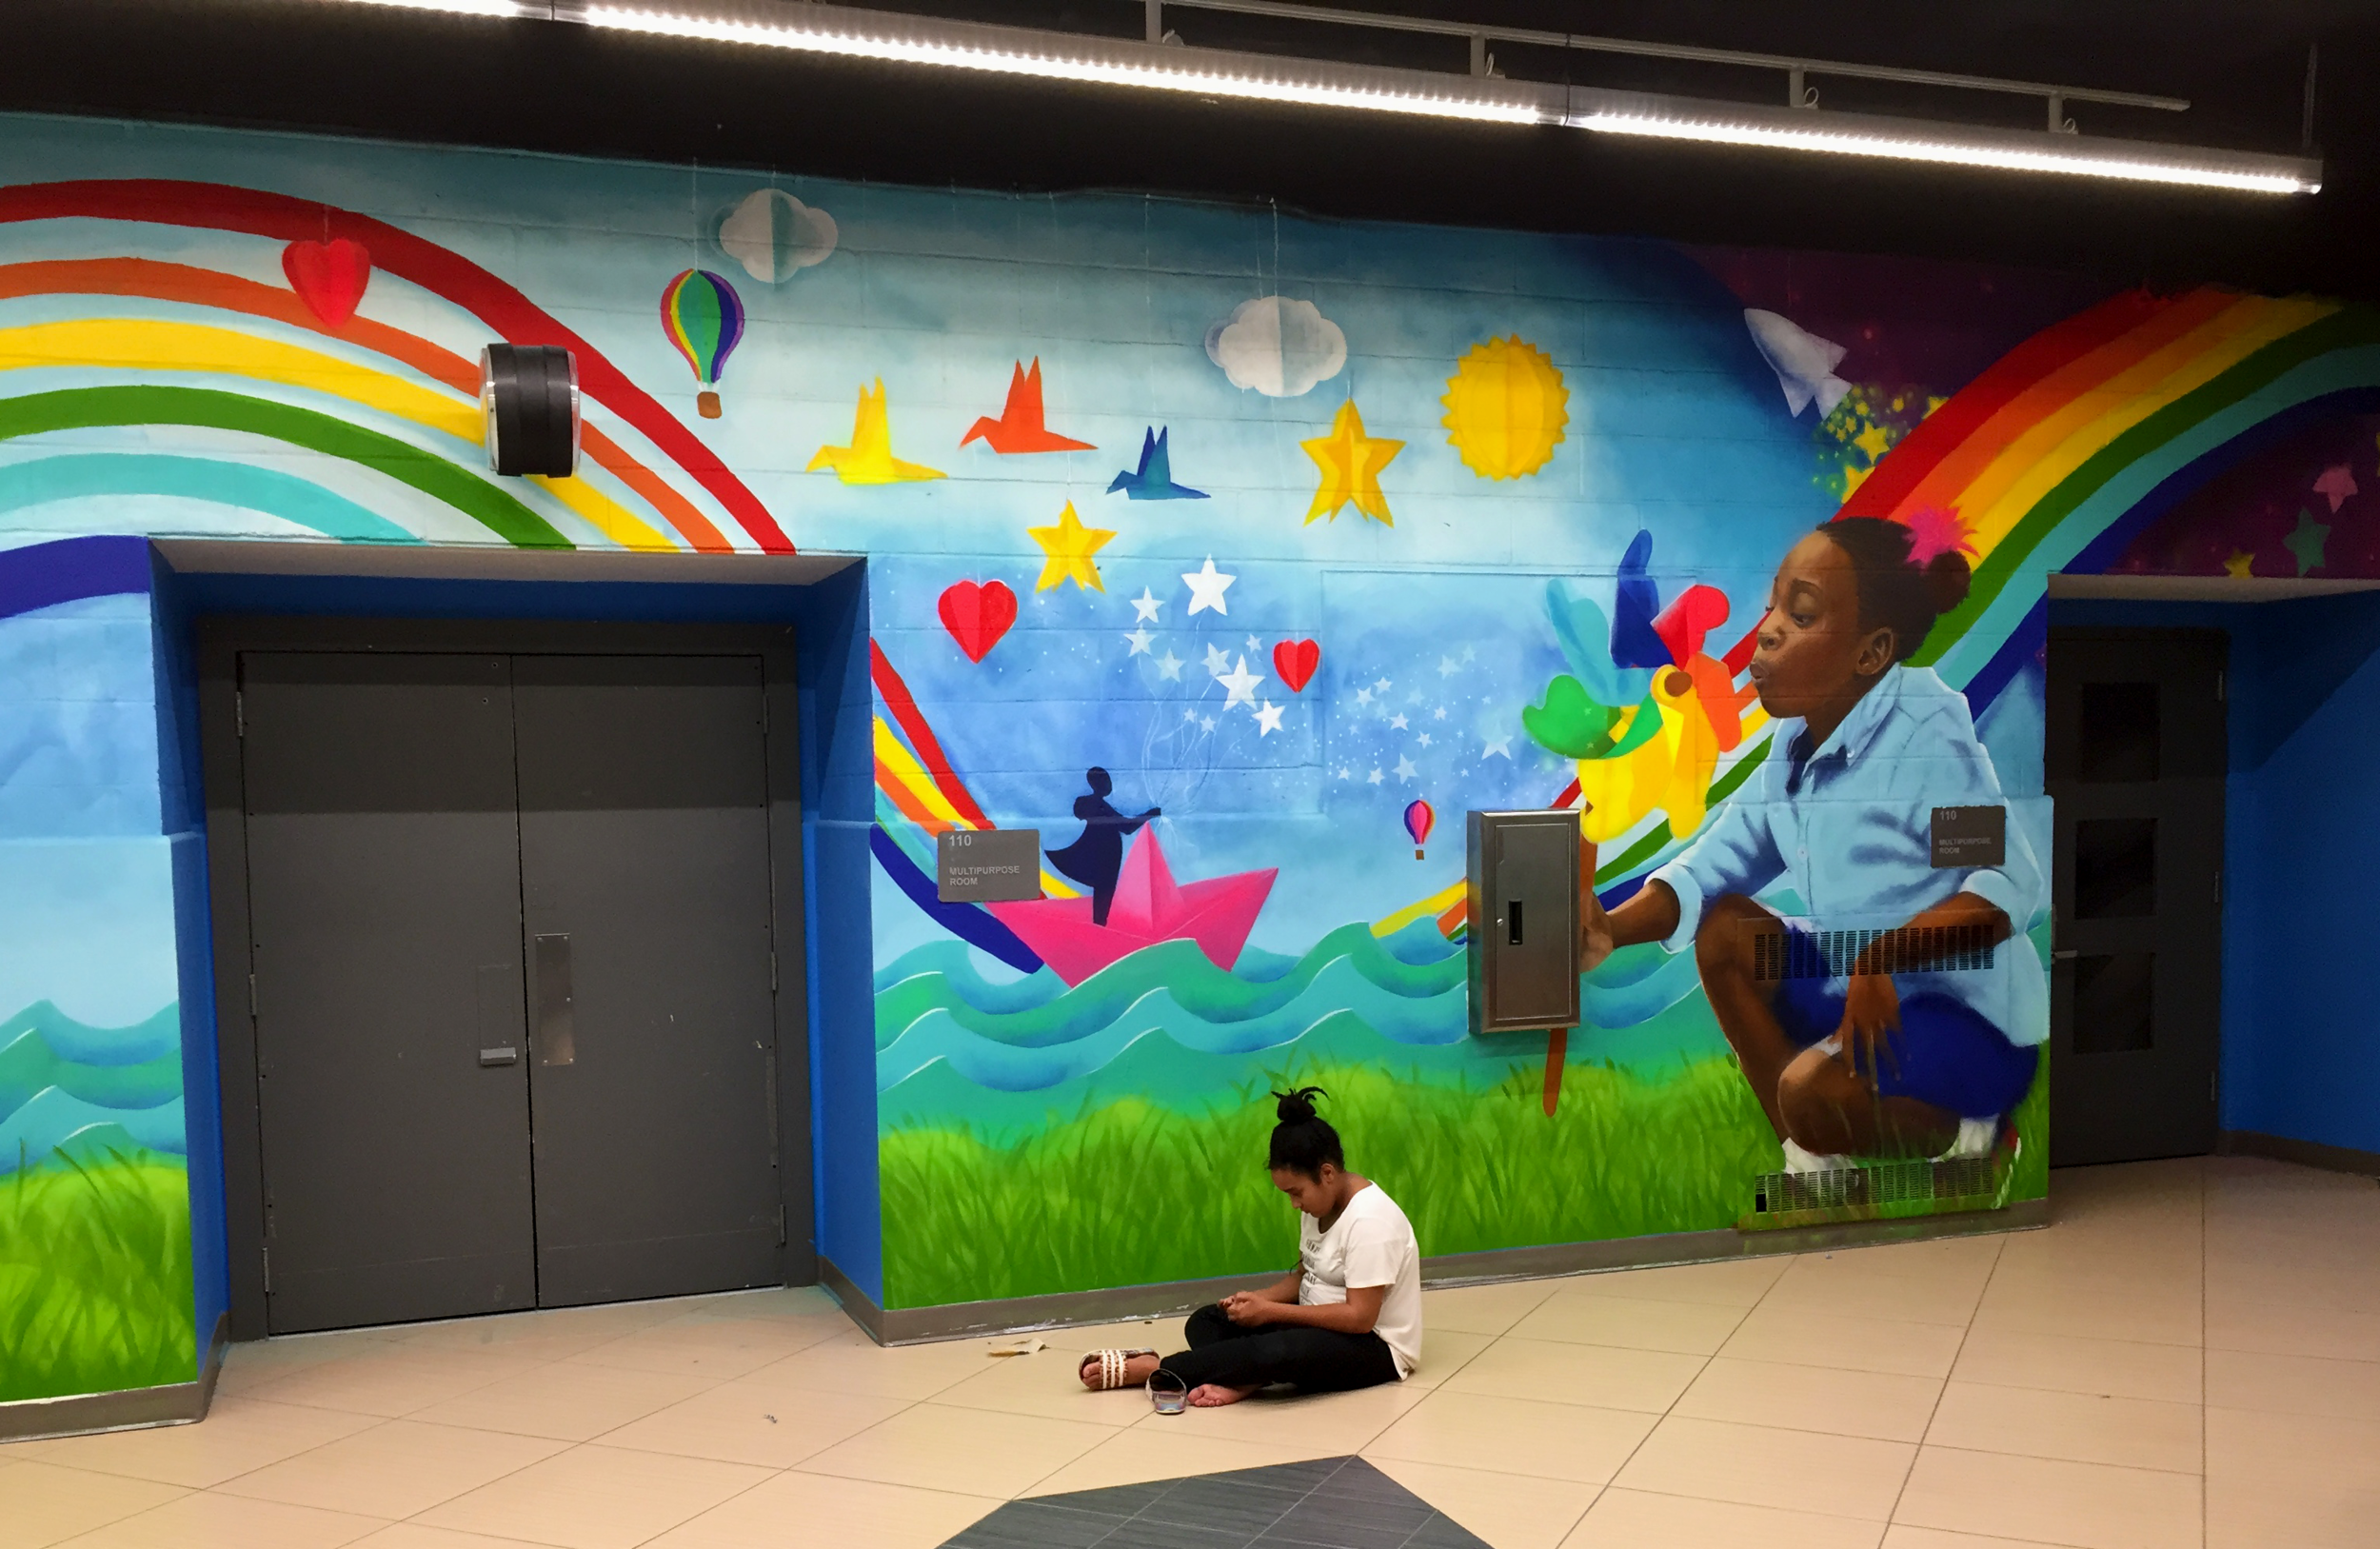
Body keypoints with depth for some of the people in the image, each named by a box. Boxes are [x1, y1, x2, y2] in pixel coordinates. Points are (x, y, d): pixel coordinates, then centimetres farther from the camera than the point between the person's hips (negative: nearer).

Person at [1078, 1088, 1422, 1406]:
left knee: (1274, 1351, -37)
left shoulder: (1369, 1221, -24)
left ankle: (1148, 1370, -26)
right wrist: (1258, 1299, -7)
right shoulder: (1319, 1202, 3)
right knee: (1205, 1320, -1)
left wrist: (1271, 1311, -23)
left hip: (1373, 1345, -10)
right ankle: (1242, 1382, -31)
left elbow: (1359, 1317, -26)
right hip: (1321, 1323, 10)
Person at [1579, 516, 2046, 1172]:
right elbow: (1716, 863, -1)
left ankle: (1947, 1135, 4)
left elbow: (2009, 884, -29)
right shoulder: (1796, 743, 3)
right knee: (1722, 928, -1)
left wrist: (1883, 956, -42)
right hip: (1861, 991, 8)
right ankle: (1810, 1158, 3)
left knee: (1812, 1090, -30)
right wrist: (1614, 929, -19)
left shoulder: (1924, 738, -22)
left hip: (1974, 1021, -8)